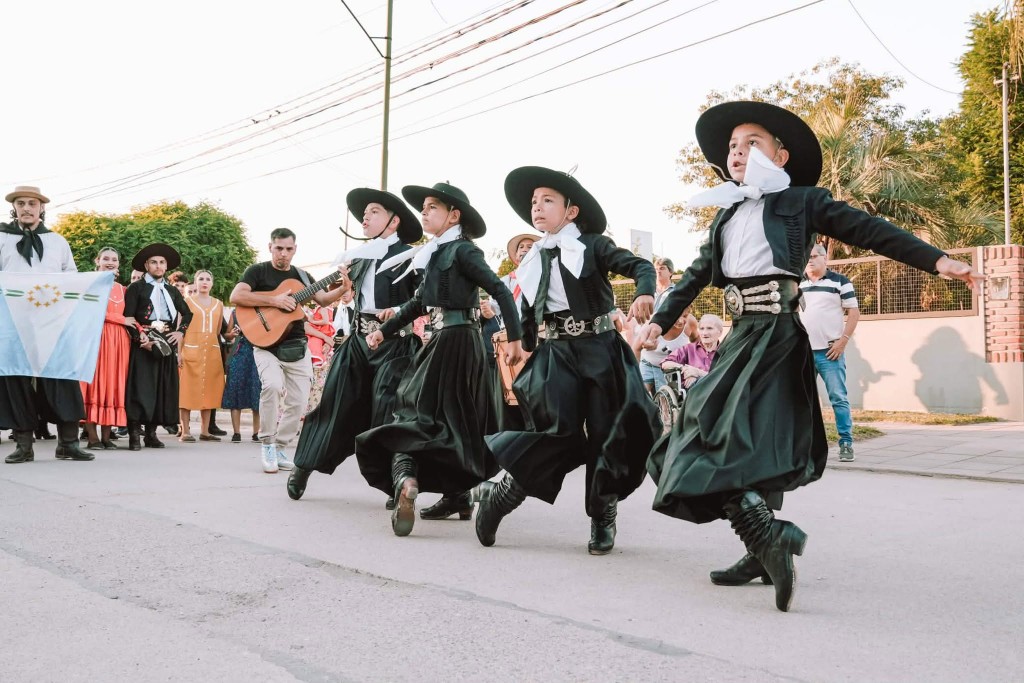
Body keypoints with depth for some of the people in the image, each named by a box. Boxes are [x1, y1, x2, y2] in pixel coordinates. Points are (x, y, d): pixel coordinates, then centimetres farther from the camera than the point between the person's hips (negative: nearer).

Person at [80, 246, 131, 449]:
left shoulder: (122, 289, 18)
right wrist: (122, 319, -8)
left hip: (119, 340, 5)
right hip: (97, 337, -5)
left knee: (113, 385, 2)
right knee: (94, 383, -6)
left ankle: (106, 436, 4)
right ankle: (92, 436, -5)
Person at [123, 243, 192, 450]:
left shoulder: (171, 290, 17)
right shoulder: (136, 288, 3)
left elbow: (187, 313, 26)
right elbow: (128, 317, -6)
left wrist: (181, 332, 9)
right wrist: (141, 338, -17)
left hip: (167, 343, 5)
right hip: (144, 342, -5)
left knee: (163, 387, 4)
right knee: (140, 387, -9)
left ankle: (151, 433, 11)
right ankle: (135, 434, -8)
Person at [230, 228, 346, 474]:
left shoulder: (301, 276, 14)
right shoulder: (257, 271, -1)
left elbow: (323, 300, 7)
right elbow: (235, 297, -15)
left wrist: (341, 288, -13)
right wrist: (274, 300, -21)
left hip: (297, 347, 5)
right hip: (267, 345, -5)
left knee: (298, 400, 1)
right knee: (273, 385, -28)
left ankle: (279, 447, 19)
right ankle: (267, 445, -11)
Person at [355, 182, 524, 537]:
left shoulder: (462, 249, -10)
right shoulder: (436, 253, 15)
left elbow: (501, 290, -15)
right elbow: (418, 303, 21)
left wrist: (514, 338, -20)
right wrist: (384, 330, 16)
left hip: (457, 341, -9)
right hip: (443, 339, 9)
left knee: (419, 409, -14)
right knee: (455, 418, 12)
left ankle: (405, 478, -27)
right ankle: (457, 495, 20)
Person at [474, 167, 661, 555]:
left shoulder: (594, 245, 2)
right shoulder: (534, 260, 14)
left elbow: (640, 265, -9)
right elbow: (528, 315, 20)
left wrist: (644, 292, -29)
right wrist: (522, 352, 16)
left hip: (598, 347, -2)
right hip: (554, 352, 2)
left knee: (606, 432, 1)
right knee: (558, 430, -13)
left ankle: (603, 518, 13)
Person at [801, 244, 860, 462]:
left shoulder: (840, 281, 2)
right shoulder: (797, 284, 13)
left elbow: (854, 312, 0)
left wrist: (843, 341, -9)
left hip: (830, 351, -4)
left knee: (839, 398, -3)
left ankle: (846, 443, 0)